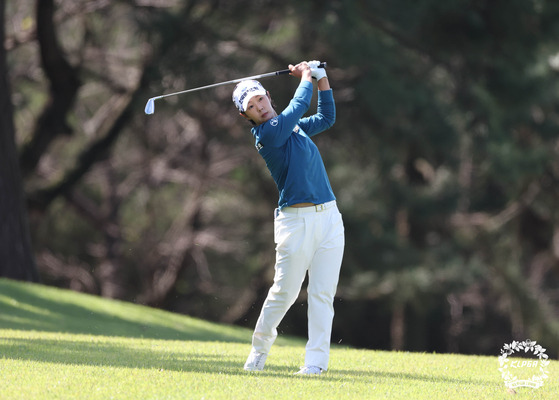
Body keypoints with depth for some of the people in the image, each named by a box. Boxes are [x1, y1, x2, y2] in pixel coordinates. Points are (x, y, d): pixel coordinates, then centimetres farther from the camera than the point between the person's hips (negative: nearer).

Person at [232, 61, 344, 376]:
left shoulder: (293, 126, 17)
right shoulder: (268, 134, -9)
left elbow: (327, 117, 29)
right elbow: (299, 105, -9)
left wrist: (323, 79, 20)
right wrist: (306, 76, 8)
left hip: (329, 219, 6)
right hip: (296, 220, -6)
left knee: (322, 294, -1)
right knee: (285, 292, -3)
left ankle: (317, 360, -1)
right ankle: (260, 348, 19)